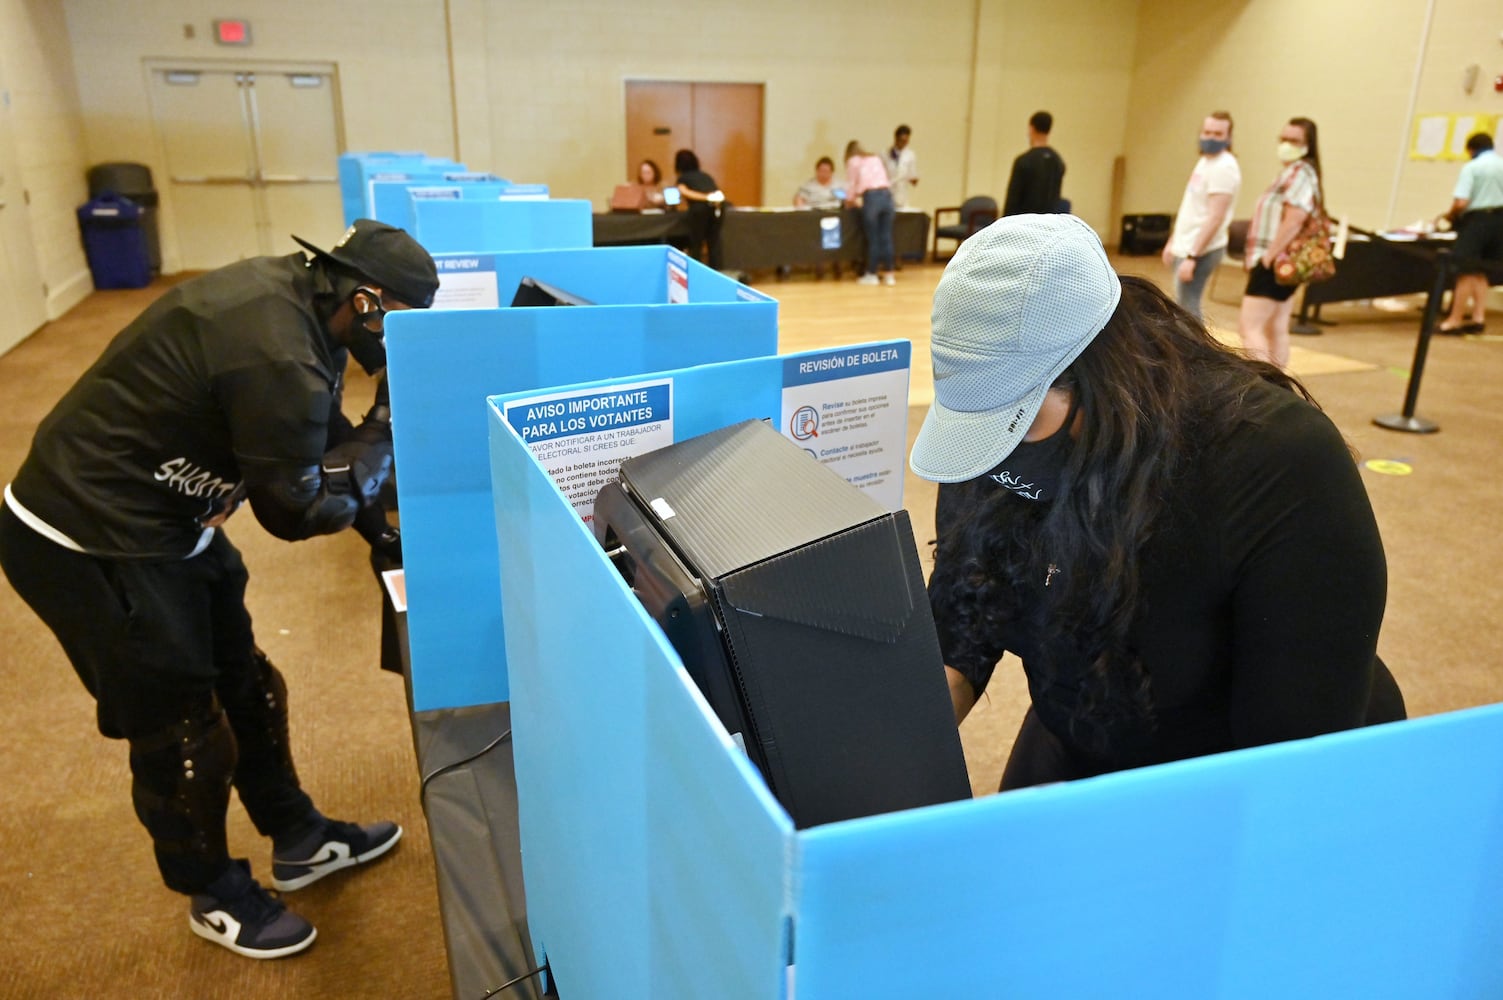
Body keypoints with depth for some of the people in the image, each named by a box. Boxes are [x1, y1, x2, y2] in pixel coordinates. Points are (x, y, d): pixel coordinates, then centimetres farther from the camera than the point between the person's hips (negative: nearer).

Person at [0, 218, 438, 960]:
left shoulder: (290, 293, -2)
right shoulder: (278, 357, -31)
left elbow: (314, 436, 11)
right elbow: (297, 508, -20)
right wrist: (385, 440, -8)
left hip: (163, 520, 10)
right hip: (92, 540, -10)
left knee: (244, 682, 19)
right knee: (177, 724, 7)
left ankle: (298, 840, 38)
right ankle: (216, 895, 30)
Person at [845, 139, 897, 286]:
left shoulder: (853, 161, 12)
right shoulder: (876, 158, 26)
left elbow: (852, 184, 12)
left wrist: (850, 201, 31)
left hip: (871, 197, -4)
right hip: (887, 194, 5)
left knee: (873, 238, 1)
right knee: (886, 238, 6)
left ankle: (871, 275, 7)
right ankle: (889, 274, 7)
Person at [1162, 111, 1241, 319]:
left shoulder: (1224, 167, -17)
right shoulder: (1205, 160, 13)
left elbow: (1215, 218, -23)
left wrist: (1192, 257, -27)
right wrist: (1173, 241, 21)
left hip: (1201, 251, -10)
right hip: (1186, 247, 10)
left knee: (1187, 308, -10)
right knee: (1181, 306, 16)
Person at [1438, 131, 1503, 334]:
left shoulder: (1471, 167, -10)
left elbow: (1461, 202, -18)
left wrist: (1450, 215, 0)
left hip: (1476, 219, -6)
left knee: (1466, 272, -2)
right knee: (1480, 273, 14)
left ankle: (1455, 320, 1)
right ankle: (1478, 317, 11)